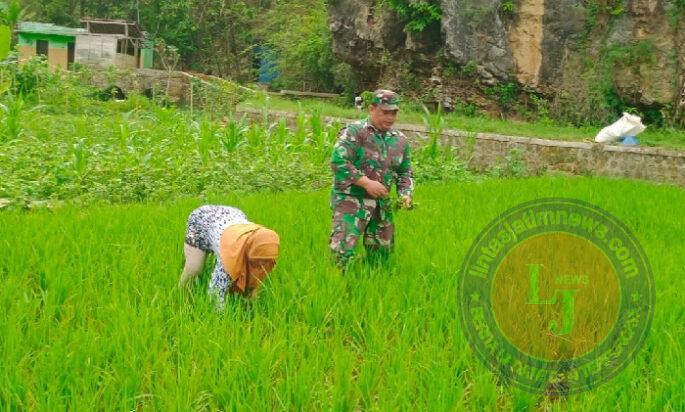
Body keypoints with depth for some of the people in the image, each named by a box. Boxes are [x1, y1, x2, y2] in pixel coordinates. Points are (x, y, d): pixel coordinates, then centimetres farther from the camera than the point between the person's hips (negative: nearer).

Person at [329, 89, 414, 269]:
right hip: (350, 199, -6)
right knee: (342, 249, -20)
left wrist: (406, 194, -1)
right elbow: (338, 161, -19)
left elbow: (405, 173, 19)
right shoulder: (354, 131, -10)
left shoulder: (400, 140, 9)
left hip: (381, 204, 6)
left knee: (382, 252, 13)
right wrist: (366, 182, -22)